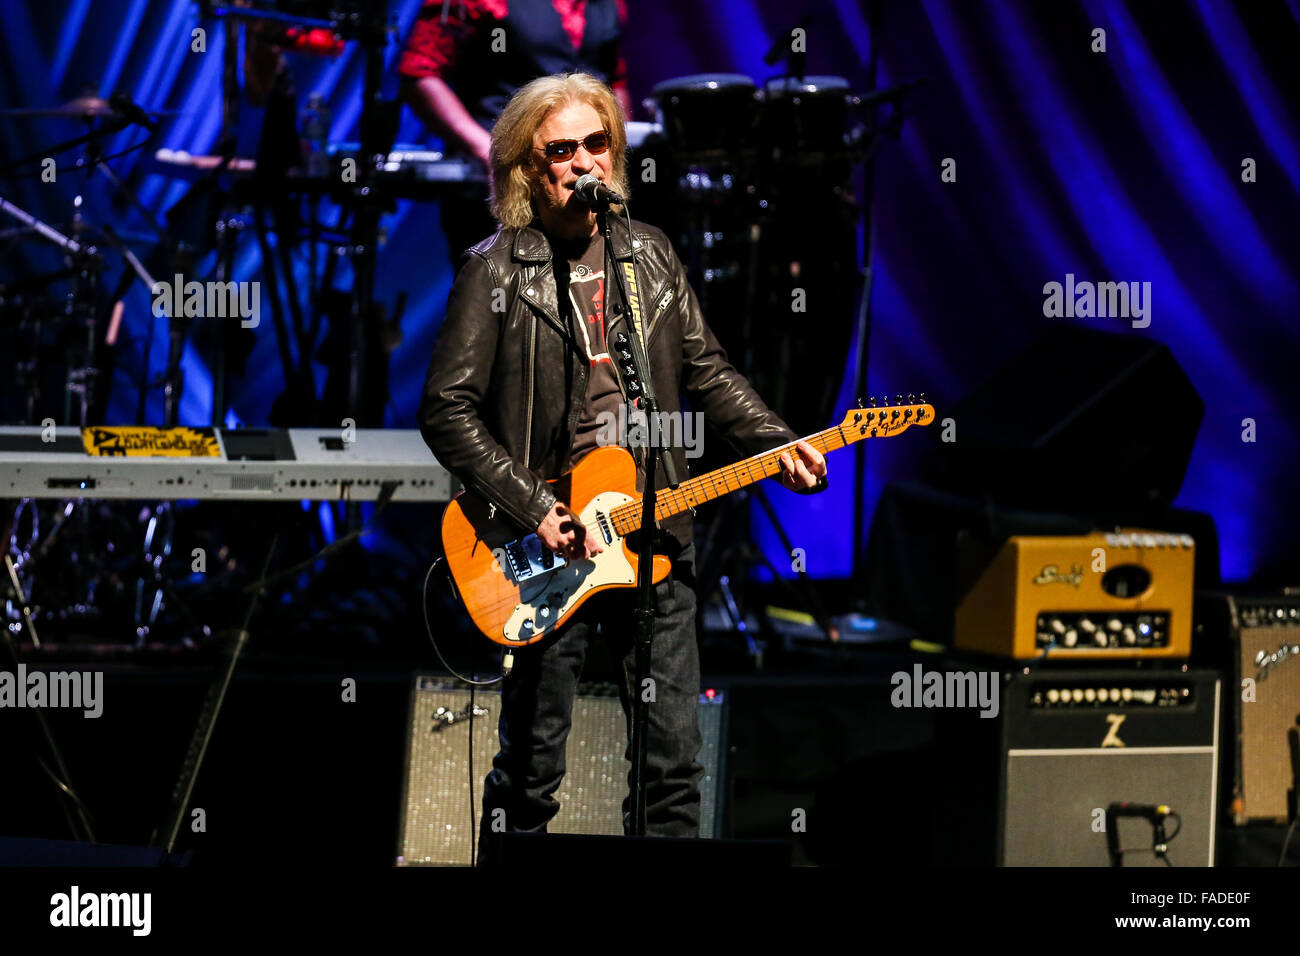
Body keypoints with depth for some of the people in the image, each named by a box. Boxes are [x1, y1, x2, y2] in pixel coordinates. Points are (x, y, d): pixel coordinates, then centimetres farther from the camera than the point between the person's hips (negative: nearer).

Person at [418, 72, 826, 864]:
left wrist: (780, 446, 2)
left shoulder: (651, 254, 12)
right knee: (531, 774, 0)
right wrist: (536, 513, -14)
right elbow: (447, 410, -8)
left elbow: (707, 372, 18)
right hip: (550, 546, -4)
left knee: (675, 761, 4)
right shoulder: (497, 271, -4)